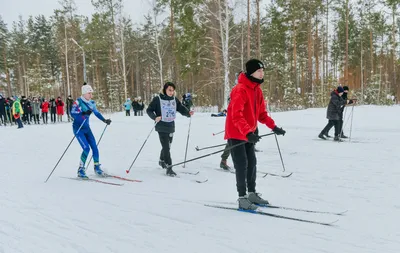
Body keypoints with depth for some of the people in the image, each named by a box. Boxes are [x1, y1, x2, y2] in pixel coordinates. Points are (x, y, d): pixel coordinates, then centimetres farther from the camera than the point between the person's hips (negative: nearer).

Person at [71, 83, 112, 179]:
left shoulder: (92, 103, 4)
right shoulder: (78, 102, -15)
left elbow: (97, 113, 17)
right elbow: (72, 113, -24)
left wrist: (104, 120, 8)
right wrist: (83, 113, -38)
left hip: (87, 128, 6)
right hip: (78, 128, -6)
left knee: (94, 147, 2)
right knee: (86, 148, -16)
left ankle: (97, 168, 17)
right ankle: (80, 170, -2)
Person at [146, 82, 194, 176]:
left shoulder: (174, 100, 4)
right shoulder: (157, 99, -10)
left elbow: (181, 108, 3)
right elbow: (149, 110, -8)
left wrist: (188, 113, -17)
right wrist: (155, 117, -25)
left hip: (171, 127, 6)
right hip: (162, 127, -6)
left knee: (167, 146, 20)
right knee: (166, 147, -10)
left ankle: (162, 161, 44)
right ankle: (169, 168, -4)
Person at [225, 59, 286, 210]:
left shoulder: (257, 90, 6)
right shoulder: (240, 90, -22)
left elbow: (261, 113, 12)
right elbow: (236, 116, -30)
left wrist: (273, 126, 2)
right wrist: (248, 132, -40)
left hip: (249, 133, 9)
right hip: (236, 133, -9)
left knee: (252, 163, 13)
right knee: (242, 165, -7)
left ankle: (252, 194, 25)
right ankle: (242, 199, 0)